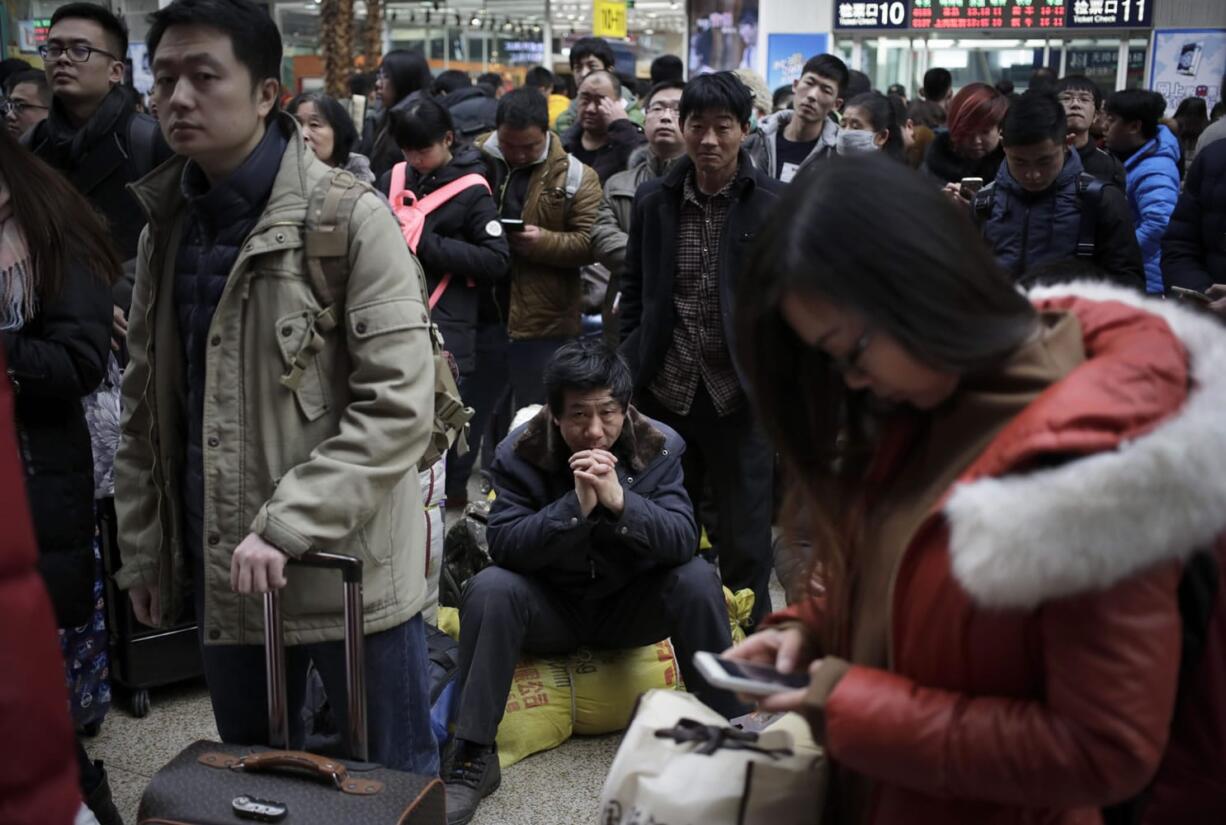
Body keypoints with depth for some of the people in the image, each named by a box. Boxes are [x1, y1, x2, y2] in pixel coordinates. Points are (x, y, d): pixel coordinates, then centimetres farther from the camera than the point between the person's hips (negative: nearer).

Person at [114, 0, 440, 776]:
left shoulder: (350, 217, -12)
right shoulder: (165, 225, 7)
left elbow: (398, 407, -17)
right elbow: (145, 409, 13)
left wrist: (286, 527, -20)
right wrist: (144, 550, 11)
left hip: (349, 566, -5)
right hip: (225, 570, 6)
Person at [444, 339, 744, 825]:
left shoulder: (660, 447, -11)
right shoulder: (520, 453, -14)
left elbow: (683, 540, -21)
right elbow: (503, 544, -23)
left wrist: (621, 500, -37)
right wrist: (575, 506, -36)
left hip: (631, 604, 1)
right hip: (550, 607, -1)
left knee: (698, 580, -27)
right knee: (490, 589, -30)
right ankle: (473, 759, -22)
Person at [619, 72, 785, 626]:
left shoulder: (775, 204, -6)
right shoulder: (654, 200, 3)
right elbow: (634, 288, 11)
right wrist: (632, 364, 5)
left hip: (739, 392, -3)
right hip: (665, 389, 3)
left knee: (744, 538, 8)